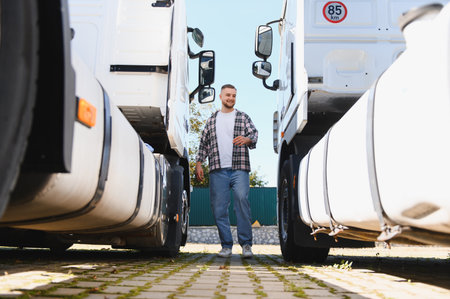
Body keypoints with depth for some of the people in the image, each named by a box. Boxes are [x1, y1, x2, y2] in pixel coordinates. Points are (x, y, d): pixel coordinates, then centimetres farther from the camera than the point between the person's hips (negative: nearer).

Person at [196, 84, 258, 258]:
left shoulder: (243, 117, 15)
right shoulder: (212, 120, 20)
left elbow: (254, 134, 2)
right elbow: (203, 143, 20)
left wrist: (247, 140, -20)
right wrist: (198, 163, 9)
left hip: (239, 169, -2)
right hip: (217, 171, 2)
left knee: (241, 199, -20)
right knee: (219, 207, -1)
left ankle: (246, 243, -12)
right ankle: (226, 245, 9)